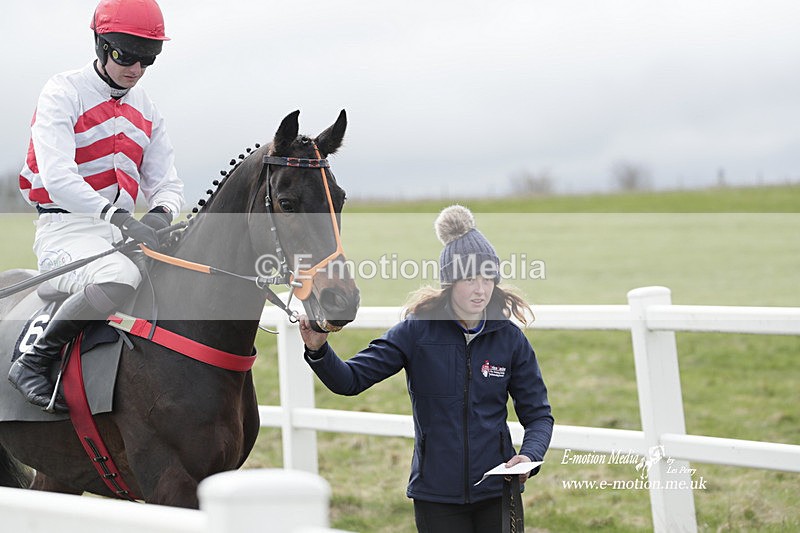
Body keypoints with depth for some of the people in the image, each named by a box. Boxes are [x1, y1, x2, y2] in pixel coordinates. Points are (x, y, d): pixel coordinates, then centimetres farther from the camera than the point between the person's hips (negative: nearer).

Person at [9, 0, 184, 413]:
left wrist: (160, 212, -11)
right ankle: (34, 362, -22)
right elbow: (57, 178, -20)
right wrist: (117, 217, -33)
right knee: (120, 278, -37)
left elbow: (165, 183, 15)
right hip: (65, 229, -7)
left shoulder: (146, 110, 16)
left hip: (122, 230, 8)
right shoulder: (63, 93, -6)